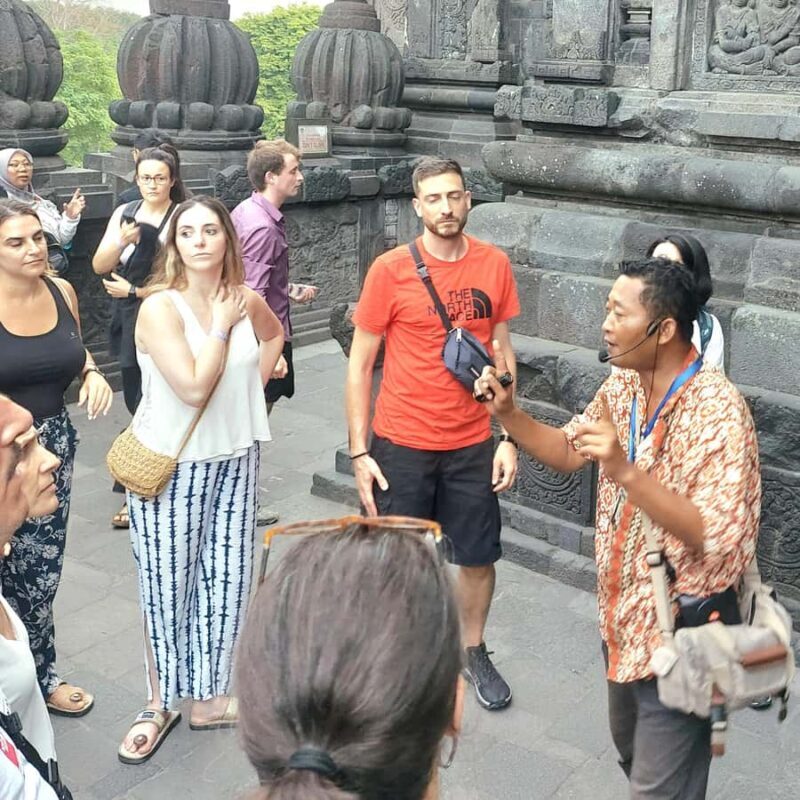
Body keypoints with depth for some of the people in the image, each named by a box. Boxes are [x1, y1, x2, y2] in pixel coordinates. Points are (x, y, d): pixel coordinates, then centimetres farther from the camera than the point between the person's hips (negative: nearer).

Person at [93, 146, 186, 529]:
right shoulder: (124, 213, 6)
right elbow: (99, 266, 2)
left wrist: (134, 290, -10)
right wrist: (121, 243, -17)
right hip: (129, 321, 6)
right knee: (139, 404, 15)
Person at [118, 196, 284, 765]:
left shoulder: (247, 301, 0)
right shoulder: (160, 308, -17)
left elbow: (274, 334, 24)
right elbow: (193, 388, -26)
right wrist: (221, 325, -17)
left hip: (235, 459, 5)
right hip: (170, 464, -5)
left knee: (226, 580, 11)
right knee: (167, 587, 7)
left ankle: (209, 698, 28)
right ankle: (160, 705, 25)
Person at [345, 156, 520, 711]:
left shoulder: (495, 265, -2)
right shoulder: (390, 269, -10)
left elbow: (503, 353, 6)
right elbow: (361, 364, -6)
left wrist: (509, 438, 1)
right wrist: (359, 452, -9)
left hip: (473, 444, 3)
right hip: (401, 445, -2)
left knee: (479, 555, 14)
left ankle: (474, 650, 37)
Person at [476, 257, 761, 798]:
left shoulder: (718, 411, -25)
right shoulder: (623, 386, 0)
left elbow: (715, 537, -30)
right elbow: (567, 453, 12)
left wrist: (627, 472, -40)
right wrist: (509, 413, -5)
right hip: (625, 617, 8)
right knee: (632, 754, 27)